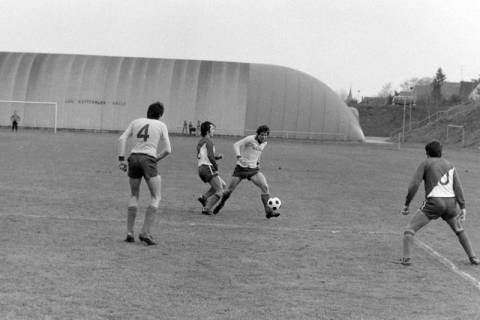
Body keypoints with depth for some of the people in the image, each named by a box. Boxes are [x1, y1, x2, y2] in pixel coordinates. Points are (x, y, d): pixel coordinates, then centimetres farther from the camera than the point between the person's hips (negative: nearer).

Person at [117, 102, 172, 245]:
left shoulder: (136, 122, 15)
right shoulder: (161, 125, 8)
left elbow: (122, 139, 5)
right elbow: (167, 150, 2)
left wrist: (121, 159, 4)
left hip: (134, 158, 4)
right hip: (148, 159, -4)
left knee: (134, 196, 17)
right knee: (156, 198, 5)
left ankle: (129, 232, 12)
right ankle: (145, 232, -6)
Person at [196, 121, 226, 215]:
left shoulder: (200, 142, 21)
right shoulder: (209, 141, -8)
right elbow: (210, 155, -21)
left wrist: (217, 157, 18)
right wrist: (216, 167, -12)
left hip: (201, 168, 9)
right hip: (208, 168, -9)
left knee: (223, 185, 20)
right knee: (220, 191, -6)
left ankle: (204, 197, 8)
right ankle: (206, 208, -14)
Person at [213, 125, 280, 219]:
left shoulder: (264, 143, 4)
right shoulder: (250, 139, -15)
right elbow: (236, 145, -18)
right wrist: (239, 157, -32)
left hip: (253, 169, 4)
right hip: (241, 168, -4)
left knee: (264, 186, -15)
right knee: (230, 190, 1)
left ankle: (268, 211, -11)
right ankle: (221, 204, 31)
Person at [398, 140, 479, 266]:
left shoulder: (425, 163, 7)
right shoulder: (449, 165, 19)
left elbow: (414, 185, -3)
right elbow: (458, 187, 7)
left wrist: (406, 205, -1)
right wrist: (462, 207, 3)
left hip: (434, 202, -5)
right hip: (451, 202, 5)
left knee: (410, 228, 1)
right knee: (459, 230, 27)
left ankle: (406, 258, -13)